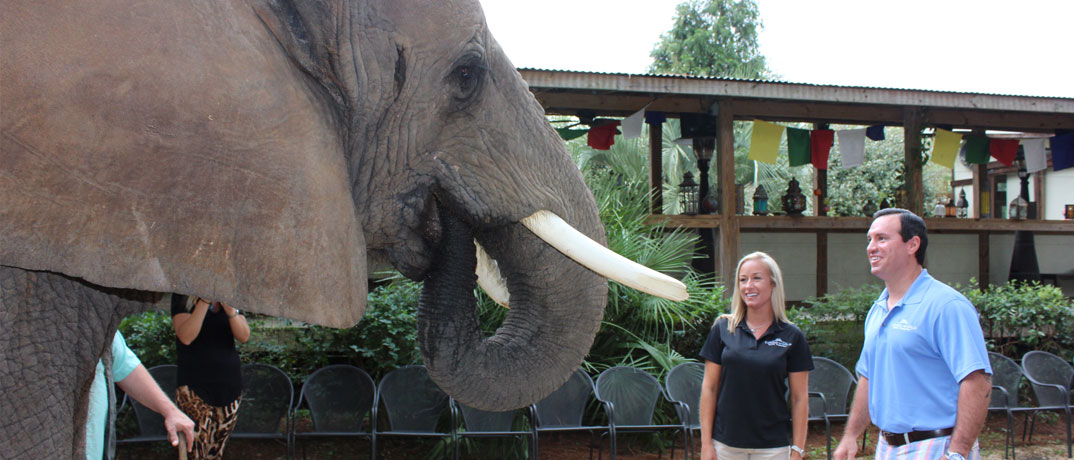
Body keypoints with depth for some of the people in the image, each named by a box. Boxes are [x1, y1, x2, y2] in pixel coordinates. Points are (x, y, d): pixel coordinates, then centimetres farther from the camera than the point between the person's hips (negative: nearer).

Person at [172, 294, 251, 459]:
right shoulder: (183, 297, -1)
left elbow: (244, 336, -2)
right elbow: (185, 337, -15)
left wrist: (230, 310, -17)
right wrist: (204, 302, -21)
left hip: (230, 384, 4)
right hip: (194, 385, -4)